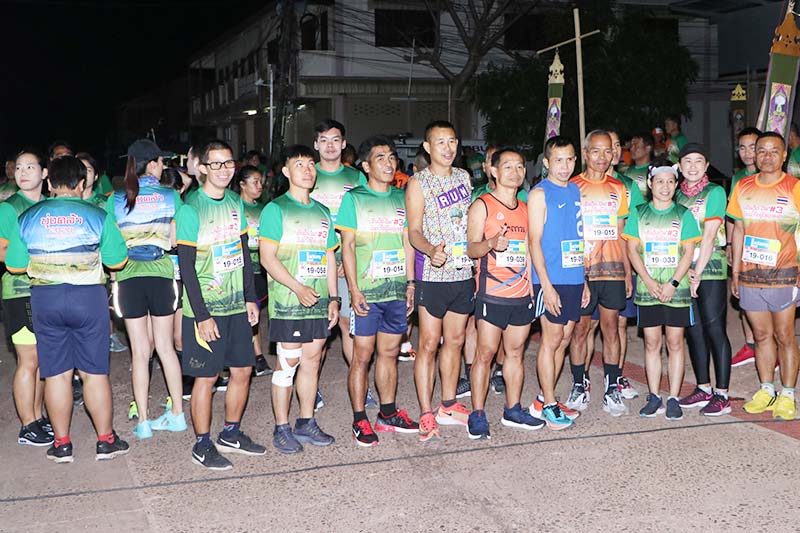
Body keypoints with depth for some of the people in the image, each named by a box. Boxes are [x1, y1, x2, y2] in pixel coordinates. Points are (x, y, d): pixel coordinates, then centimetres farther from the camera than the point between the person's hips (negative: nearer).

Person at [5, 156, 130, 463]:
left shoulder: (27, 218, 1)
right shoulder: (97, 216, -5)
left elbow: (15, 266, 4)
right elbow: (118, 261, -1)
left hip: (45, 299, 2)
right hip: (88, 298, -2)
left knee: (56, 373, 9)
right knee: (95, 372, 6)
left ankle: (61, 444, 15)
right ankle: (106, 440, 13)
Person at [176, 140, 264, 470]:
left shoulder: (235, 203, 8)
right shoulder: (190, 210, -12)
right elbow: (186, 266, -14)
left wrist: (251, 298, 10)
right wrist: (202, 315, -16)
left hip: (237, 305, 7)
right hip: (206, 308, -6)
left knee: (243, 370, 11)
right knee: (206, 377, 0)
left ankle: (231, 434, 28)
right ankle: (202, 445, 14)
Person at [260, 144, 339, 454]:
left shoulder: (322, 212, 15)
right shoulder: (276, 209, -3)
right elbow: (267, 257, -10)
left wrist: (333, 297, 11)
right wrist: (299, 288, -18)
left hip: (319, 301, 6)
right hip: (287, 301, -6)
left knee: (312, 360, 10)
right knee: (288, 362, -3)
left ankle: (306, 424, 21)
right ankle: (281, 429, 8)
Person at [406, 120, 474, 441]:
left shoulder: (464, 177, 12)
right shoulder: (418, 183, -5)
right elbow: (414, 231, -12)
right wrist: (432, 250, -31)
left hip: (464, 273, 6)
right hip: (433, 274, -5)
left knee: (455, 341, 12)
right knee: (429, 344, -2)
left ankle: (449, 406, 24)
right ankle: (426, 415, 5)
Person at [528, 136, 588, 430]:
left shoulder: (576, 191, 13)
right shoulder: (539, 194, -6)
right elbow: (534, 241, -11)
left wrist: (584, 280, 15)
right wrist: (546, 285, -16)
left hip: (575, 278, 7)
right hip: (551, 280, -6)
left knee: (564, 340, 9)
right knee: (552, 340, -1)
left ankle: (544, 400, 20)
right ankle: (549, 405, 8)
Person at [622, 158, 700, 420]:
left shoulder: (683, 214, 3)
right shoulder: (639, 213, 6)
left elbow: (688, 252, -2)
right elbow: (632, 250, 2)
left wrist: (673, 283, -13)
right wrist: (649, 281, -10)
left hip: (676, 289, -1)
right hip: (647, 288, 1)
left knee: (675, 343, 2)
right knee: (651, 342, 5)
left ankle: (673, 399, 9)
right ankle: (654, 397, 14)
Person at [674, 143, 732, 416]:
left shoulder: (715, 192, -4)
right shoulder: (677, 194, 12)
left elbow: (709, 236, -10)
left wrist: (697, 274, -13)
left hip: (710, 268, -6)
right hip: (682, 269, 6)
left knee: (714, 330, -5)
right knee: (693, 330, 10)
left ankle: (722, 394, 0)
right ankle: (703, 388, 20)